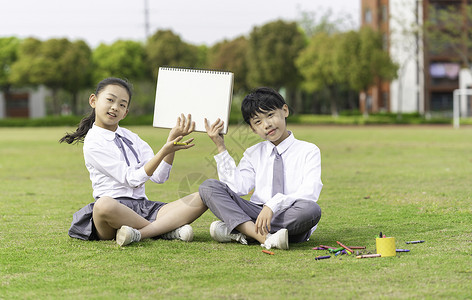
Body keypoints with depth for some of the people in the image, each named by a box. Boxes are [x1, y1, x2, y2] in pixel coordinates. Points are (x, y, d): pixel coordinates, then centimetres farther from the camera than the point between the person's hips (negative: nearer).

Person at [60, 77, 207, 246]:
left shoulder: (131, 137, 20)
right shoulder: (93, 143, -2)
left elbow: (159, 177, 8)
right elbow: (131, 179, -9)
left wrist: (172, 140, -4)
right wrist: (164, 151, -17)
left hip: (143, 208, 6)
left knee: (200, 200, -13)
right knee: (104, 205, -44)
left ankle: (140, 233, -31)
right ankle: (166, 230, -24)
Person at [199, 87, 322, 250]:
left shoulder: (308, 151, 3)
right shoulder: (253, 154, 18)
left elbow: (309, 193, -13)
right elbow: (237, 188, 0)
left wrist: (273, 205, -27)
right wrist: (220, 147, 1)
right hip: (256, 214, 3)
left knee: (311, 209, -38)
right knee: (208, 186, -14)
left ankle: (238, 231, -27)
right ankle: (265, 237, -34)